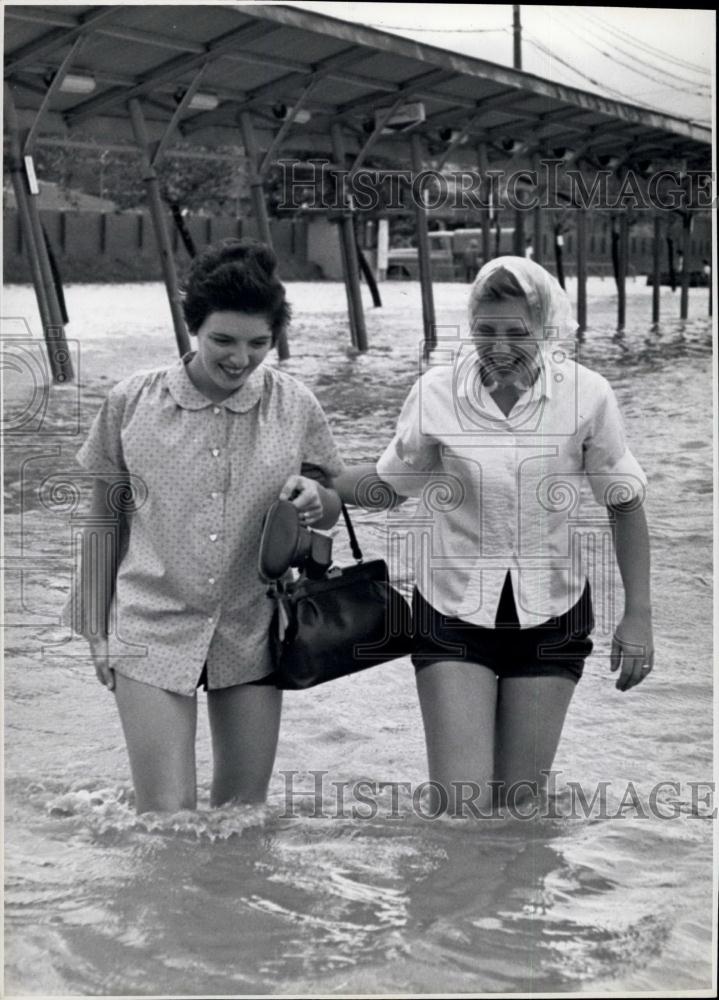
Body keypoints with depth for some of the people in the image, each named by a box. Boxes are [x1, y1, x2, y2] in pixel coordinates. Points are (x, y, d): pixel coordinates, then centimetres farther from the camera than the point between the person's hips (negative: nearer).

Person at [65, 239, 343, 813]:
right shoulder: (133, 402, -6)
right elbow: (105, 517, 4)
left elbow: (333, 510, 8)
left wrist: (314, 498, -17)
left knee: (243, 808, 11)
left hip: (251, 632, 2)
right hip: (153, 631, -2)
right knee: (167, 815, -6)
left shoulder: (295, 407, -4)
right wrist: (97, 628, 8)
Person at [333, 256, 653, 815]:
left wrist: (638, 614, 0)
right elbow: (391, 483, 6)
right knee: (462, 804, -10)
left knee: (521, 799, 9)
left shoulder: (586, 395, -11)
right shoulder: (436, 393, -10)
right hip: (454, 615, -1)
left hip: (551, 615, 1)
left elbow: (624, 504, 1)